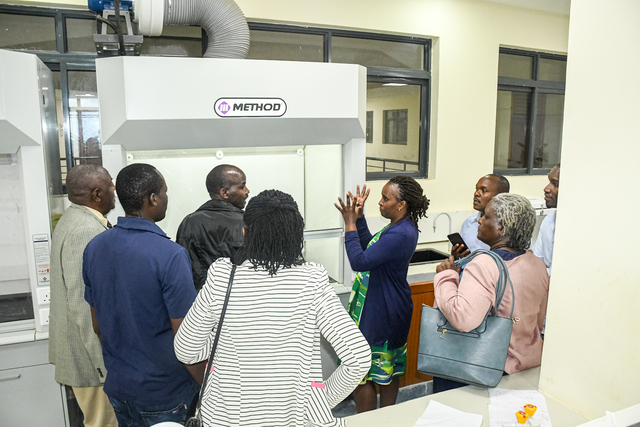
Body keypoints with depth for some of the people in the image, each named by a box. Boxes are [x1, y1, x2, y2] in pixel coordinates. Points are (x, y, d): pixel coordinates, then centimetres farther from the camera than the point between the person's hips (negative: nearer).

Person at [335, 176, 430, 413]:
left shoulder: (400, 235, -28)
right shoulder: (403, 227, 5)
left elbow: (359, 261, -30)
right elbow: (370, 248, 14)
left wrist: (350, 223, -23)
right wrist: (359, 216, 5)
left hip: (380, 312, -11)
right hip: (388, 310, 11)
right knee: (388, 367, 22)